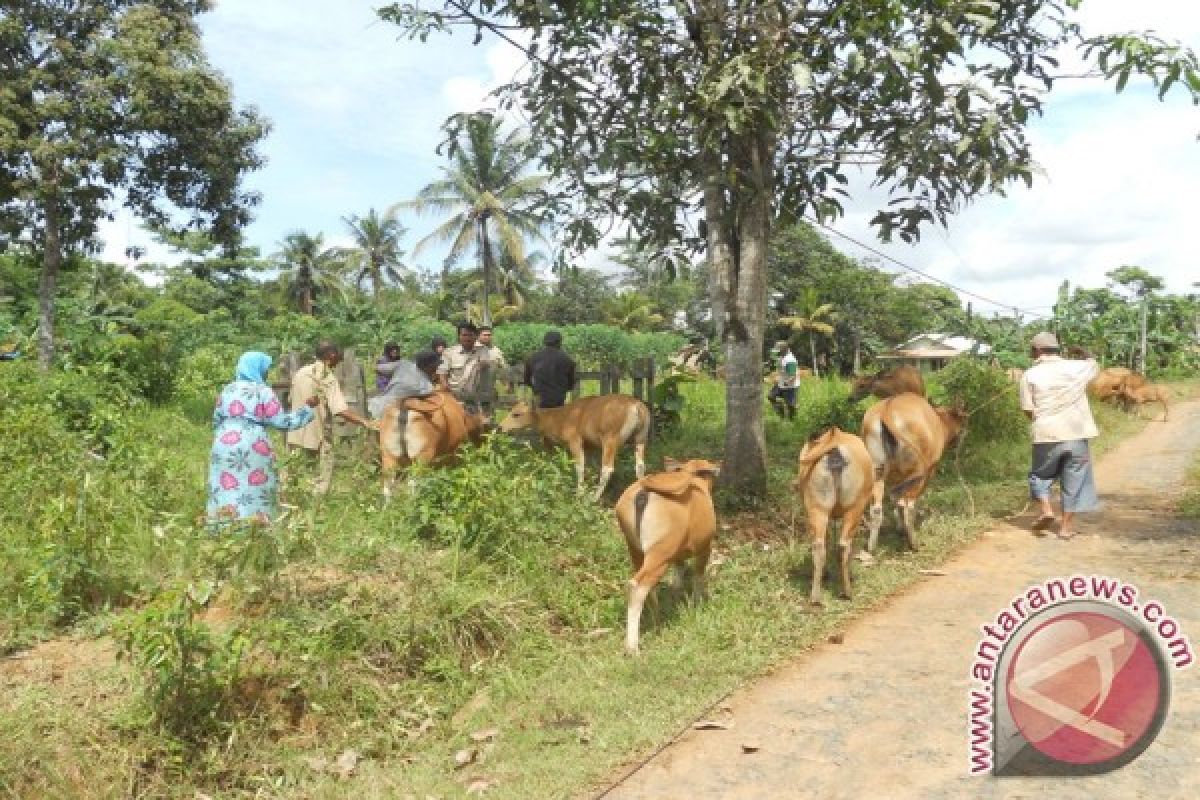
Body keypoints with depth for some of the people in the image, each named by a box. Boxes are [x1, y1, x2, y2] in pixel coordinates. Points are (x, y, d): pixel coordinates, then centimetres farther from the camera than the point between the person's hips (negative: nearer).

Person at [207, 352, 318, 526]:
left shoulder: (227, 390, 11)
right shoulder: (263, 392, -5)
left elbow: (216, 420, 18)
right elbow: (283, 422, -6)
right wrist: (307, 406, 2)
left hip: (225, 446, 4)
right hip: (253, 448, -4)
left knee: (225, 493, 5)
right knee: (255, 494, 4)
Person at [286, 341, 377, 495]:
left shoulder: (300, 373, 5)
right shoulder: (328, 378, -14)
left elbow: (292, 399, 14)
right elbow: (341, 410, -24)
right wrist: (365, 422, -23)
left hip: (296, 434, 6)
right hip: (319, 436, -6)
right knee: (322, 480, 5)